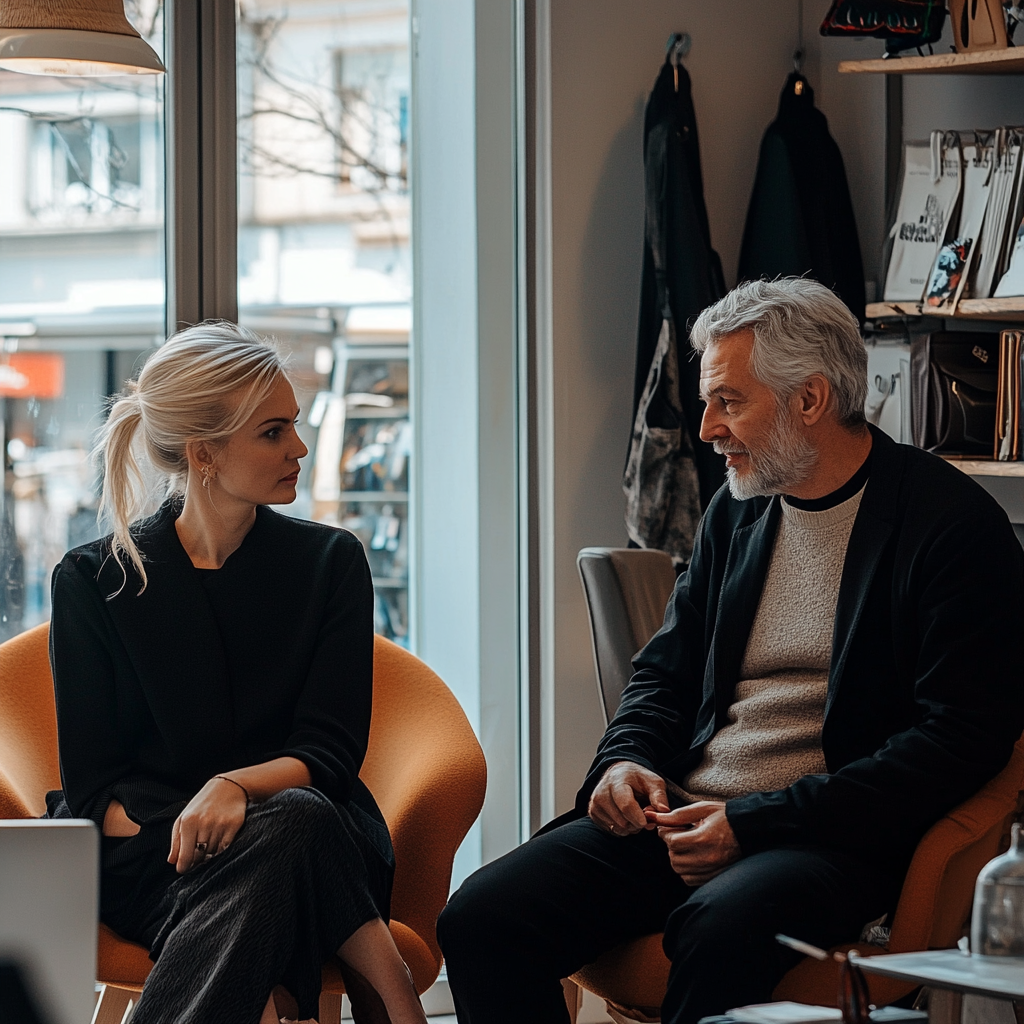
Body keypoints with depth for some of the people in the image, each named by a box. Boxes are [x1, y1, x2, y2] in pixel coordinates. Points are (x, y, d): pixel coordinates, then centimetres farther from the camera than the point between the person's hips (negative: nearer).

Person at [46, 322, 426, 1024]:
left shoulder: (331, 562, 9)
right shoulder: (94, 581, 5)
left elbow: (331, 752, 0)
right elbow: (93, 781, 0)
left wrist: (237, 785, -23)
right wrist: (174, 846, -22)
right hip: (145, 848, -2)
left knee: (298, 817, -37)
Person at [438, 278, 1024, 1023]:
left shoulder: (956, 527, -5)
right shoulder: (738, 510, 17)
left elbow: (961, 738, -12)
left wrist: (756, 822, -17)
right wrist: (627, 760, 1)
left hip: (837, 837, -6)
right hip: (684, 816, 7)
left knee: (720, 927, -40)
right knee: (482, 918, -16)